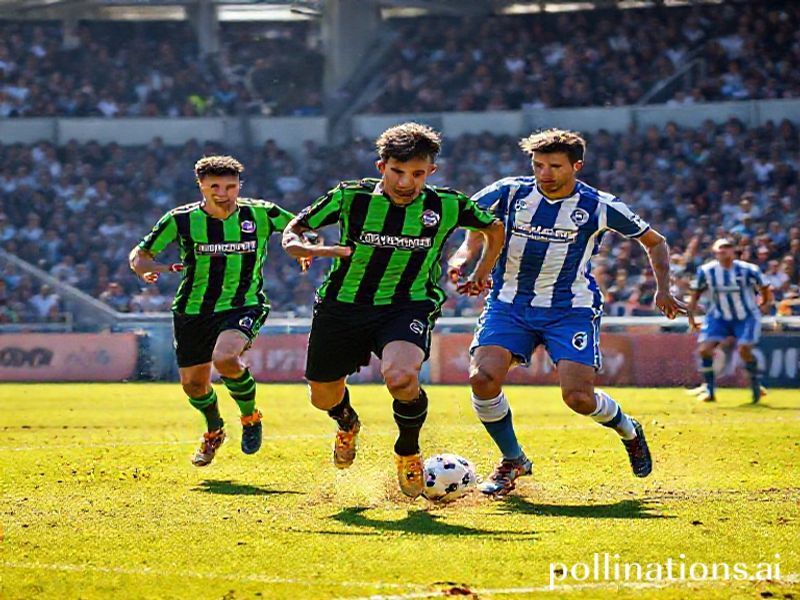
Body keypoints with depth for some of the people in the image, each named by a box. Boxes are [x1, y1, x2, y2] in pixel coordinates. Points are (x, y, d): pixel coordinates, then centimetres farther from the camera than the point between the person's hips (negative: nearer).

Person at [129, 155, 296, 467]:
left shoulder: (261, 214, -7)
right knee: (193, 383, 8)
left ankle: (250, 417, 0)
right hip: (193, 310, 3)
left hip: (244, 305, -2)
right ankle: (214, 431, 42)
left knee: (225, 359, -30)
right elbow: (139, 254, 1)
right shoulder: (181, 219, -8)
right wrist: (150, 269, -22)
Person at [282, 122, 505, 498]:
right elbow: (293, 230, 2)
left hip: (408, 306, -2)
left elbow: (494, 228, 14)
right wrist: (303, 248, -18)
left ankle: (408, 452, 0)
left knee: (401, 378, -31)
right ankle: (347, 423, 52)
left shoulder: (447, 206, -7)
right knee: (324, 398, 12)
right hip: (343, 306, 2)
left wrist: (481, 275, 11)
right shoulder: (350, 197, -9)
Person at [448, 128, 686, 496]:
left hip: (571, 309, -2)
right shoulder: (510, 193, -6)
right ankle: (513, 461, 4)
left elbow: (654, 242, 6)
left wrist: (663, 290, -5)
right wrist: (464, 253, -12)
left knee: (579, 397, -17)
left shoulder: (598, 206, -7)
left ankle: (628, 430, 21)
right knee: (483, 378, -22)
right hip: (509, 304, 2)